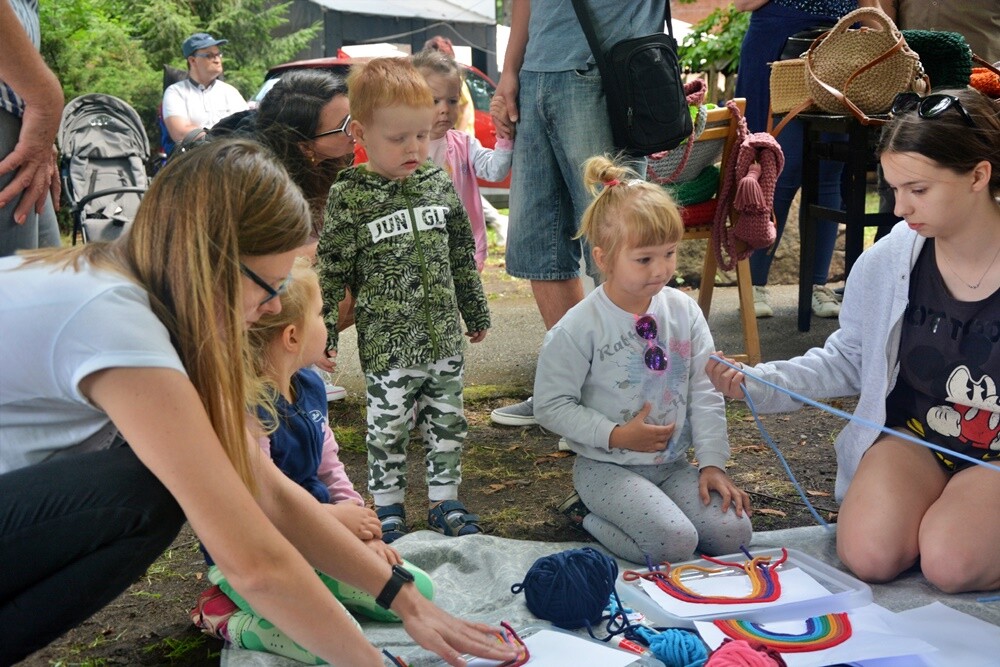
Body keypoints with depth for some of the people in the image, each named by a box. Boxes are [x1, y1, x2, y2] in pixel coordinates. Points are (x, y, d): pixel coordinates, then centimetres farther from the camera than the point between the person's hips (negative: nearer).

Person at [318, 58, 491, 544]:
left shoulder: (439, 184, 4)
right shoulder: (349, 197, -9)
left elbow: (463, 258, 14)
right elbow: (331, 272, -7)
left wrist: (476, 313, 19)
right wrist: (323, 337, -9)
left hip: (445, 337, 4)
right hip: (387, 344, -4)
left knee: (448, 422, 13)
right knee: (387, 428, 7)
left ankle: (444, 500, 29)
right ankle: (387, 509, 24)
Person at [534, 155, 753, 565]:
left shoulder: (684, 312, 1)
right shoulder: (579, 328, -14)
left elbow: (706, 396, 4)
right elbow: (550, 405, -11)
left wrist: (712, 462, -4)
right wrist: (615, 435, -18)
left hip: (673, 464, 6)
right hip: (607, 467, -6)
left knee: (733, 533, -12)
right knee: (676, 544, -25)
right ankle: (591, 517, 2)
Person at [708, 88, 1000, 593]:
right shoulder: (885, 263, -8)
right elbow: (847, 361, 6)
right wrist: (756, 384, -8)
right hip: (910, 436, 3)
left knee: (948, 564, -25)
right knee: (870, 558, -19)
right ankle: (928, 512, 12)